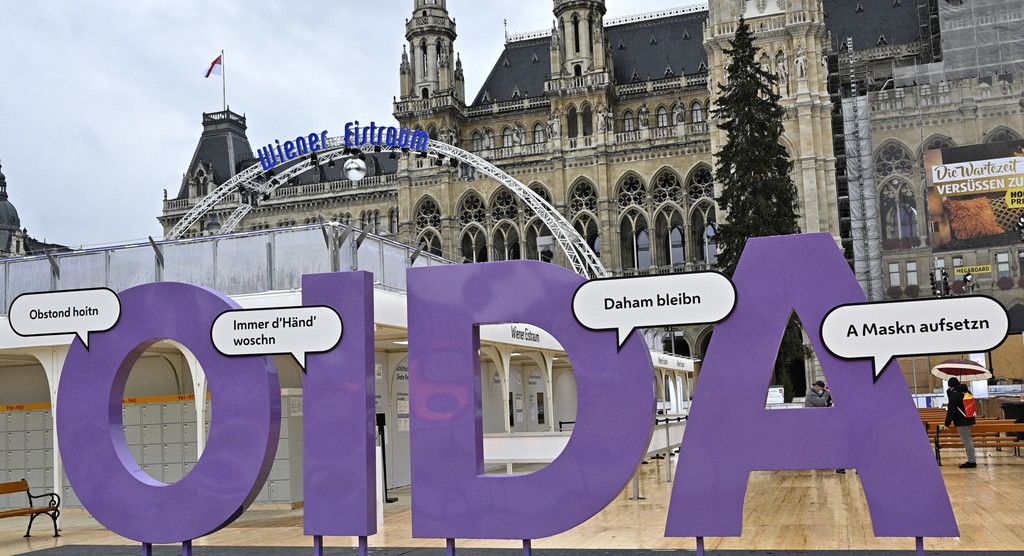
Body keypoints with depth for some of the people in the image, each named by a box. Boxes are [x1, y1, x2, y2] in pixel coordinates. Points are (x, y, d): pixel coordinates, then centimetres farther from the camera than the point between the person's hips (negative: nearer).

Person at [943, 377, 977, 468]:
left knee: (966, 441, -4)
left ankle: (971, 461, -2)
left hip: (961, 422, -9)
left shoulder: (953, 394, -15)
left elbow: (951, 410, -16)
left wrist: (947, 423, -11)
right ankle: (971, 460, 21)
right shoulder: (966, 392, 10)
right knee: (968, 440, 16)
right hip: (969, 420, 9)